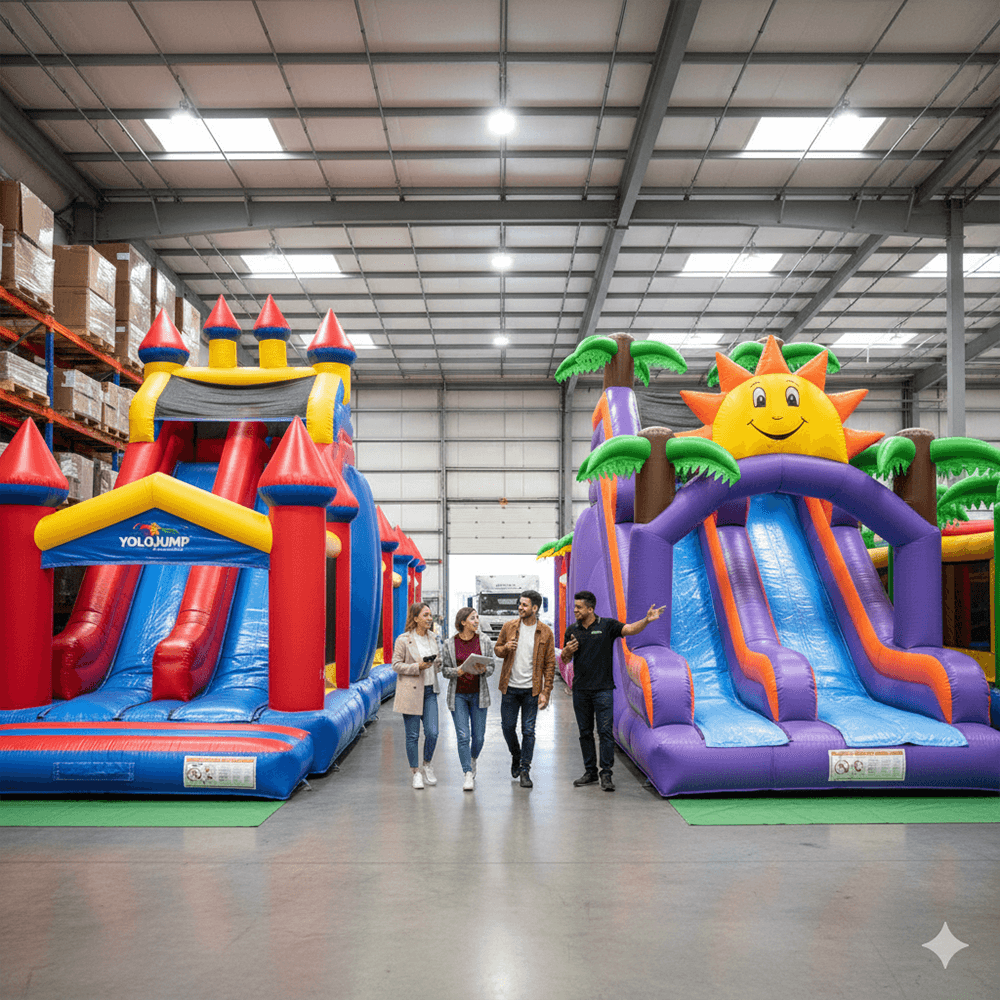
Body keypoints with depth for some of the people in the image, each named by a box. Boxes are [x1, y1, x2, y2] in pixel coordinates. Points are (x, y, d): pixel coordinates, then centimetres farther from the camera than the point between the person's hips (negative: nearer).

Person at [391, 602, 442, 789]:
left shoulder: (434, 638, 9)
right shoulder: (404, 640, -7)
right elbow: (396, 665, -7)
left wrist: (437, 663, -4)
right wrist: (417, 667, -18)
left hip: (430, 690, 4)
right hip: (410, 691, -4)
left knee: (432, 732, -3)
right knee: (412, 735, 2)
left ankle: (427, 765, 22)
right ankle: (416, 772, 17)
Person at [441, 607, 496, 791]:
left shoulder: (485, 641, 0)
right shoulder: (450, 643, -2)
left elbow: (491, 666, 3)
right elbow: (444, 669, 3)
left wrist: (483, 669, -20)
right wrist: (456, 671, -18)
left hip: (478, 694, 1)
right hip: (458, 694, -1)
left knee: (478, 736, 5)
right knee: (463, 736, -7)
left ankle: (472, 760, 36)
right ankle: (468, 775, 1)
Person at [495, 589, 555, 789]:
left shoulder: (545, 632, -3)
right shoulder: (509, 626, 2)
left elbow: (550, 664, -1)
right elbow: (497, 649, 12)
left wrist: (546, 692, -7)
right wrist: (505, 648, -13)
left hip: (532, 689, -2)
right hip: (510, 688, 2)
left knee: (528, 730, 1)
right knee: (508, 726, 8)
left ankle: (525, 770, 10)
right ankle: (516, 755, 35)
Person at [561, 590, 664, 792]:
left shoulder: (607, 625, -2)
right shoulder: (572, 630, 8)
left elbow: (630, 629, -16)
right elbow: (564, 659, 15)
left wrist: (646, 620, -34)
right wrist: (567, 651, -9)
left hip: (603, 689, -4)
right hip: (580, 690, 4)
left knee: (605, 731, -6)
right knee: (585, 733, 9)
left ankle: (606, 774, -1)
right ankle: (590, 772, 19)